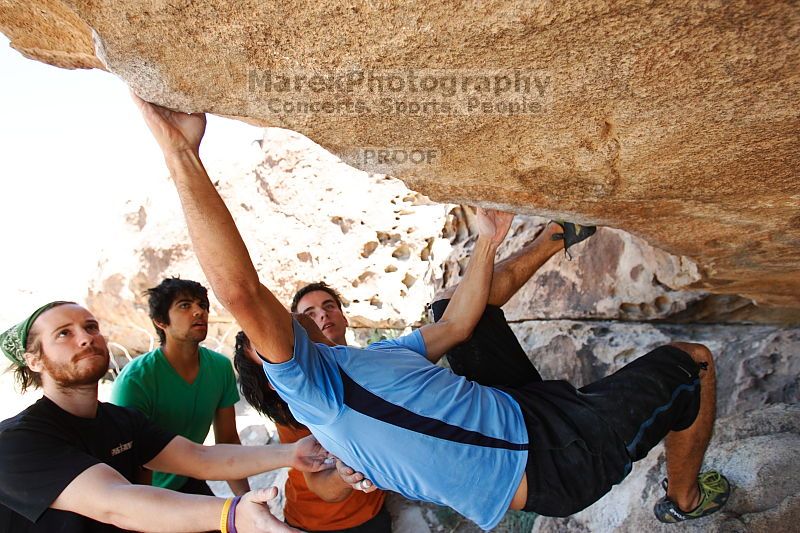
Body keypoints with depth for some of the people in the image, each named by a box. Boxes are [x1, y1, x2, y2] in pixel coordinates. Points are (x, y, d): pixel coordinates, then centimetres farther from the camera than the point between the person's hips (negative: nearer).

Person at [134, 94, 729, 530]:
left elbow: (455, 325, 21)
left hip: (535, 415, 9)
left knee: (686, 359, 25)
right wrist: (182, 153, -32)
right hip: (555, 456, -9)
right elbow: (241, 291, -30)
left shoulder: (373, 357, 15)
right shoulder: (308, 377, -14)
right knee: (693, 364, 10)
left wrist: (486, 244, 21)